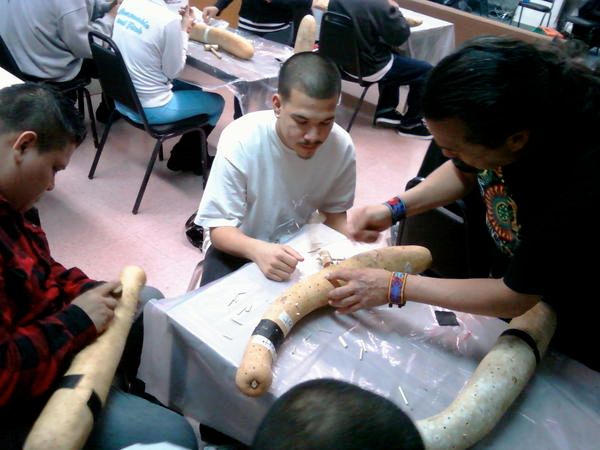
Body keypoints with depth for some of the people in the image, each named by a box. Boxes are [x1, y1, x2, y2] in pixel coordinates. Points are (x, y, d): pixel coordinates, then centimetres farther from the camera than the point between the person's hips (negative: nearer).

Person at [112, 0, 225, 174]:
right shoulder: (169, 20, -24)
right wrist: (183, 31, -3)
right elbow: (172, 70, -13)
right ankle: (183, 158, 27)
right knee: (217, 102, 13)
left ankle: (195, 153, 36)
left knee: (195, 90, 27)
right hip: (149, 107, -8)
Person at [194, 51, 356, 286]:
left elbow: (334, 212, -2)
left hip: (294, 245, 3)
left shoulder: (342, 146, -19)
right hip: (237, 245, -2)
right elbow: (219, 227, -22)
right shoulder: (240, 140, -27)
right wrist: (257, 250, -44)